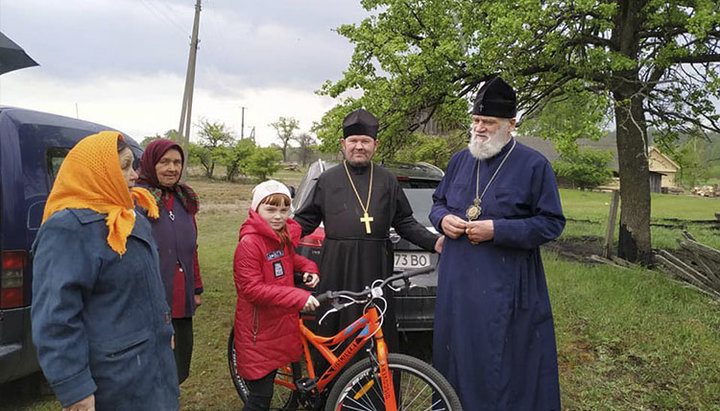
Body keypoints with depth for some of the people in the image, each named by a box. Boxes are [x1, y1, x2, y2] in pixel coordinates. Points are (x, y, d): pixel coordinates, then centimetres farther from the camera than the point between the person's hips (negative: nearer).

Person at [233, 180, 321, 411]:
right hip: (258, 332, -8)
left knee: (267, 386, 21)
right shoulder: (249, 242, -19)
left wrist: (308, 268, 5)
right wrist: (298, 297, -30)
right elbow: (252, 289, -24)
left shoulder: (284, 236, 7)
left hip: (281, 323, 8)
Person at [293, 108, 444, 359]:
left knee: (379, 329, 0)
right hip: (337, 266, 0)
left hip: (375, 266, 0)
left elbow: (405, 222, 15)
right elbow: (306, 220, 13)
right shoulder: (328, 180, 11)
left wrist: (434, 242, 2)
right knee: (334, 327, 3)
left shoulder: (387, 180, 13)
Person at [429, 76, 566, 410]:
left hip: (507, 290, -4)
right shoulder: (460, 160, 9)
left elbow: (552, 223, -8)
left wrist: (497, 230, -19)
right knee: (457, 361, 15)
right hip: (457, 283, 5)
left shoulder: (534, 165, -6)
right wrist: (443, 219, -5)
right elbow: (438, 202, 19)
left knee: (505, 366, 4)